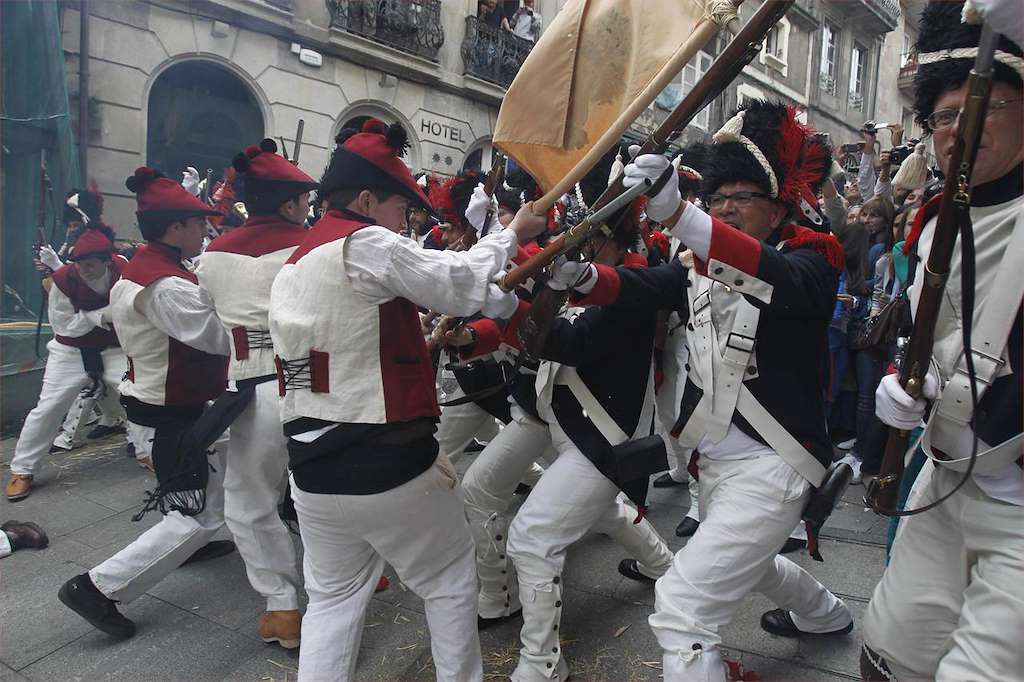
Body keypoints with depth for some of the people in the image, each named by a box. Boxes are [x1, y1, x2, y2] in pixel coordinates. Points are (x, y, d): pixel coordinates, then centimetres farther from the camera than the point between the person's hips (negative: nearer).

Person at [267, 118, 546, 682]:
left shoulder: (291, 268, 13)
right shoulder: (365, 243, -14)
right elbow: (459, 285, -11)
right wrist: (513, 233, 2)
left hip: (313, 468, 8)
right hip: (388, 463, -7)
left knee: (333, 599, 20)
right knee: (450, 580, 15)